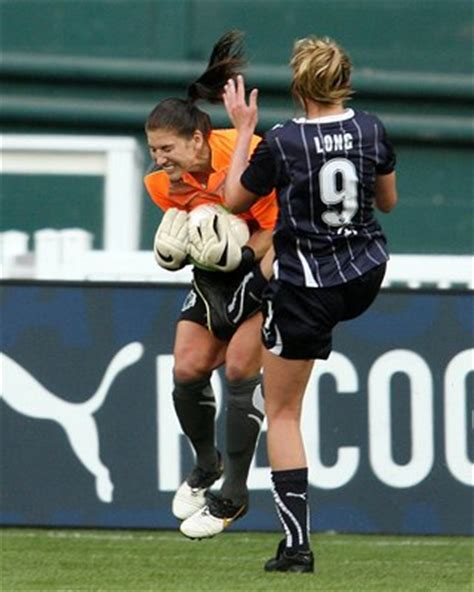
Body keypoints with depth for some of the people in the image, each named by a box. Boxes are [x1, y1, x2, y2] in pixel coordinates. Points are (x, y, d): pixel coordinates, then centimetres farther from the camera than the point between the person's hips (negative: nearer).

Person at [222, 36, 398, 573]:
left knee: (282, 413, 6)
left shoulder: (282, 142, -18)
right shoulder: (371, 130, -6)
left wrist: (243, 130, 4)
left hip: (305, 289, -5)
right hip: (367, 278, 5)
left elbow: (234, 201, -2)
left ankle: (297, 544, 0)